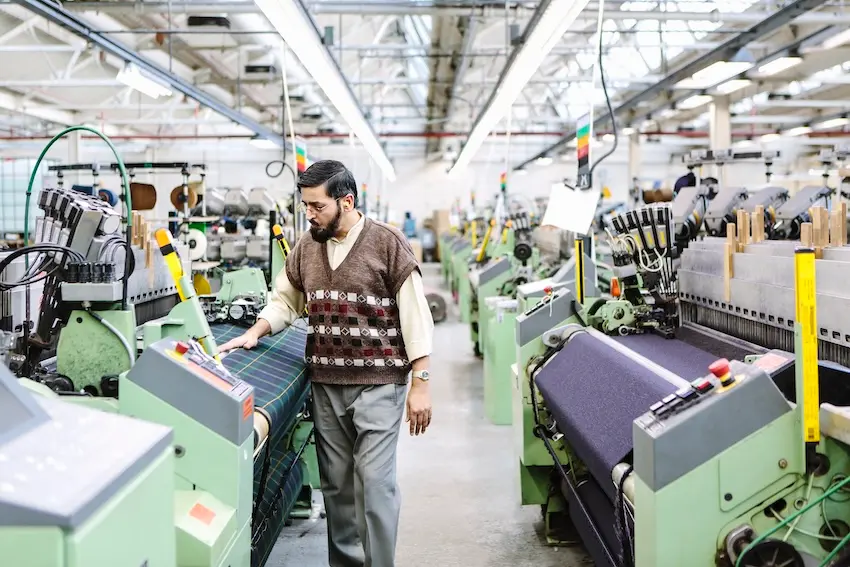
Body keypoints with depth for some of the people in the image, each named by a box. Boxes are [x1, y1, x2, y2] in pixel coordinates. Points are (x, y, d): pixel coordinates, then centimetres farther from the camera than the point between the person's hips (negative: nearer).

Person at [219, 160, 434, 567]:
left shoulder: (387, 243, -7)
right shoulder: (305, 248, 8)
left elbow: (414, 316, -8)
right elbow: (284, 301, 19)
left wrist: (420, 384, -10)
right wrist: (254, 334, 0)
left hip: (378, 383, -5)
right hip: (325, 384, 5)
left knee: (374, 480, -6)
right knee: (336, 483, 12)